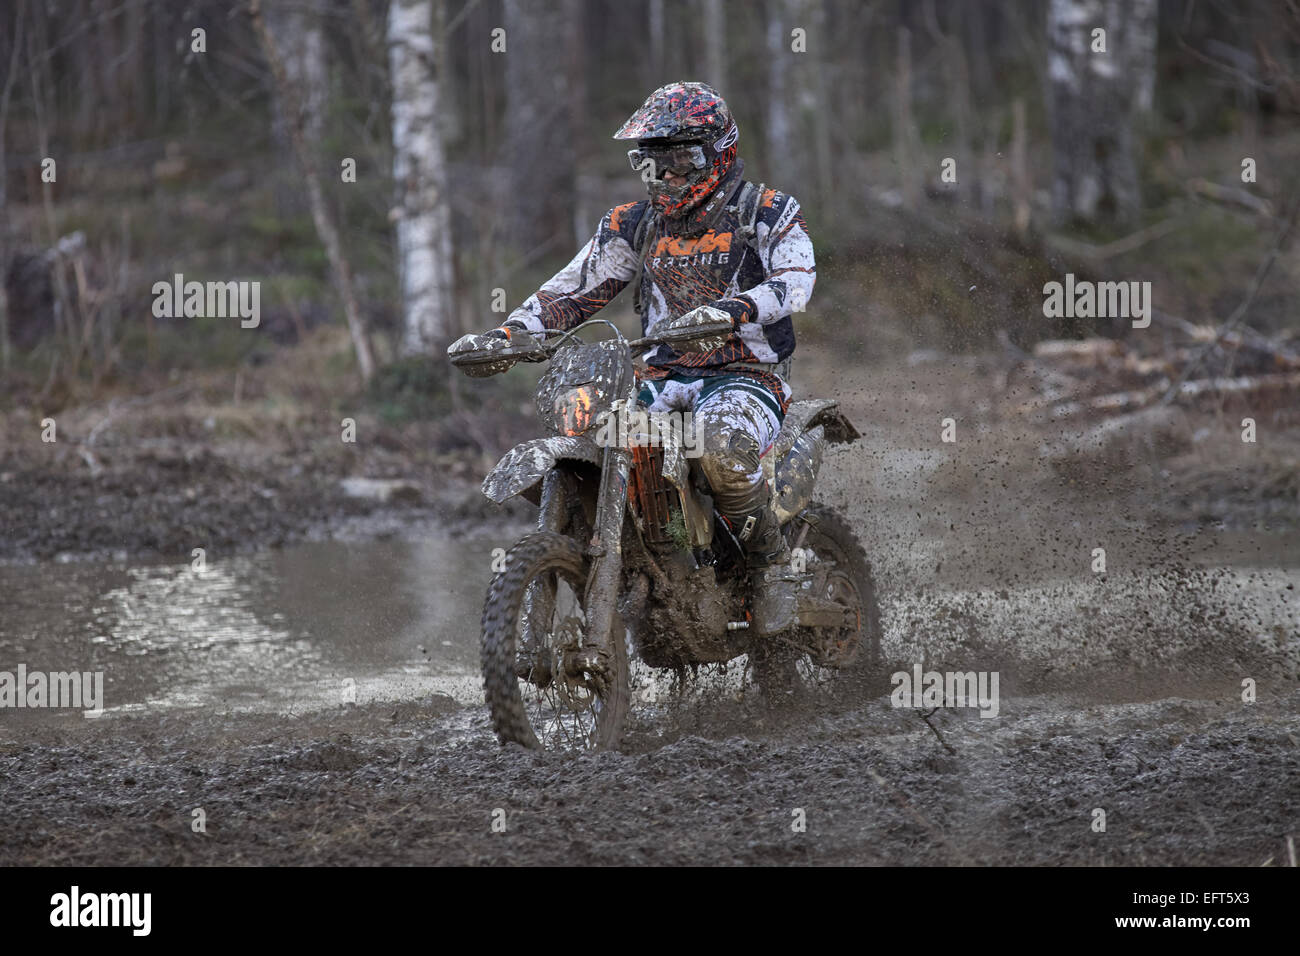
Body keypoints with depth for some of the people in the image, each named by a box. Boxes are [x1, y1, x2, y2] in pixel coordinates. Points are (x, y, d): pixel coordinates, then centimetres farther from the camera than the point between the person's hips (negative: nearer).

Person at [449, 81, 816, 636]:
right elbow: (575, 289, 11)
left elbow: (796, 280, -18)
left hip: (745, 377, -5)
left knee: (723, 449, -39)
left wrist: (728, 311, -39)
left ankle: (771, 561, -14)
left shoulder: (768, 214, 0)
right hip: (661, 381, 5)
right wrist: (505, 337, -7)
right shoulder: (633, 226, 14)